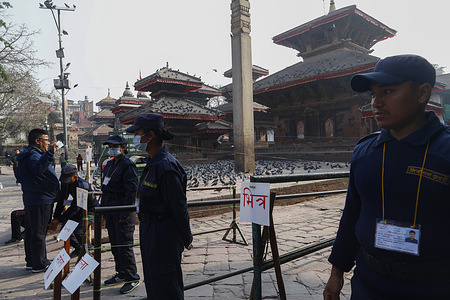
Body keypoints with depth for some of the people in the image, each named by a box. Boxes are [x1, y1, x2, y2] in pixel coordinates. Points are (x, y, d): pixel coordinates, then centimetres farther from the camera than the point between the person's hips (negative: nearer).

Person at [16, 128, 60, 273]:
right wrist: (50, 152, -54)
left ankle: (31, 261, 28)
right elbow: (38, 168, -42)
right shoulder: (33, 155, -17)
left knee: (31, 231, 17)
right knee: (39, 232, -3)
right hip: (40, 200, -11)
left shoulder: (28, 155, 17)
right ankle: (39, 264, 6)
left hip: (31, 200, 11)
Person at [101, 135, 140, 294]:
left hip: (123, 210, -9)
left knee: (124, 245, -4)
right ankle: (122, 273, 31)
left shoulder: (128, 165, -13)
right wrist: (103, 207, 16)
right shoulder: (109, 164, 14)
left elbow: (131, 191, -18)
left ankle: (132, 278, 9)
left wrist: (124, 214, -20)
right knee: (114, 244, 16)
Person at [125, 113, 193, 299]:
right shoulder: (153, 163, 8)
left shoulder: (166, 166, -24)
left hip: (164, 237, -10)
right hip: (151, 234, 10)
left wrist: (186, 239, -12)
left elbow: (179, 207, -20)